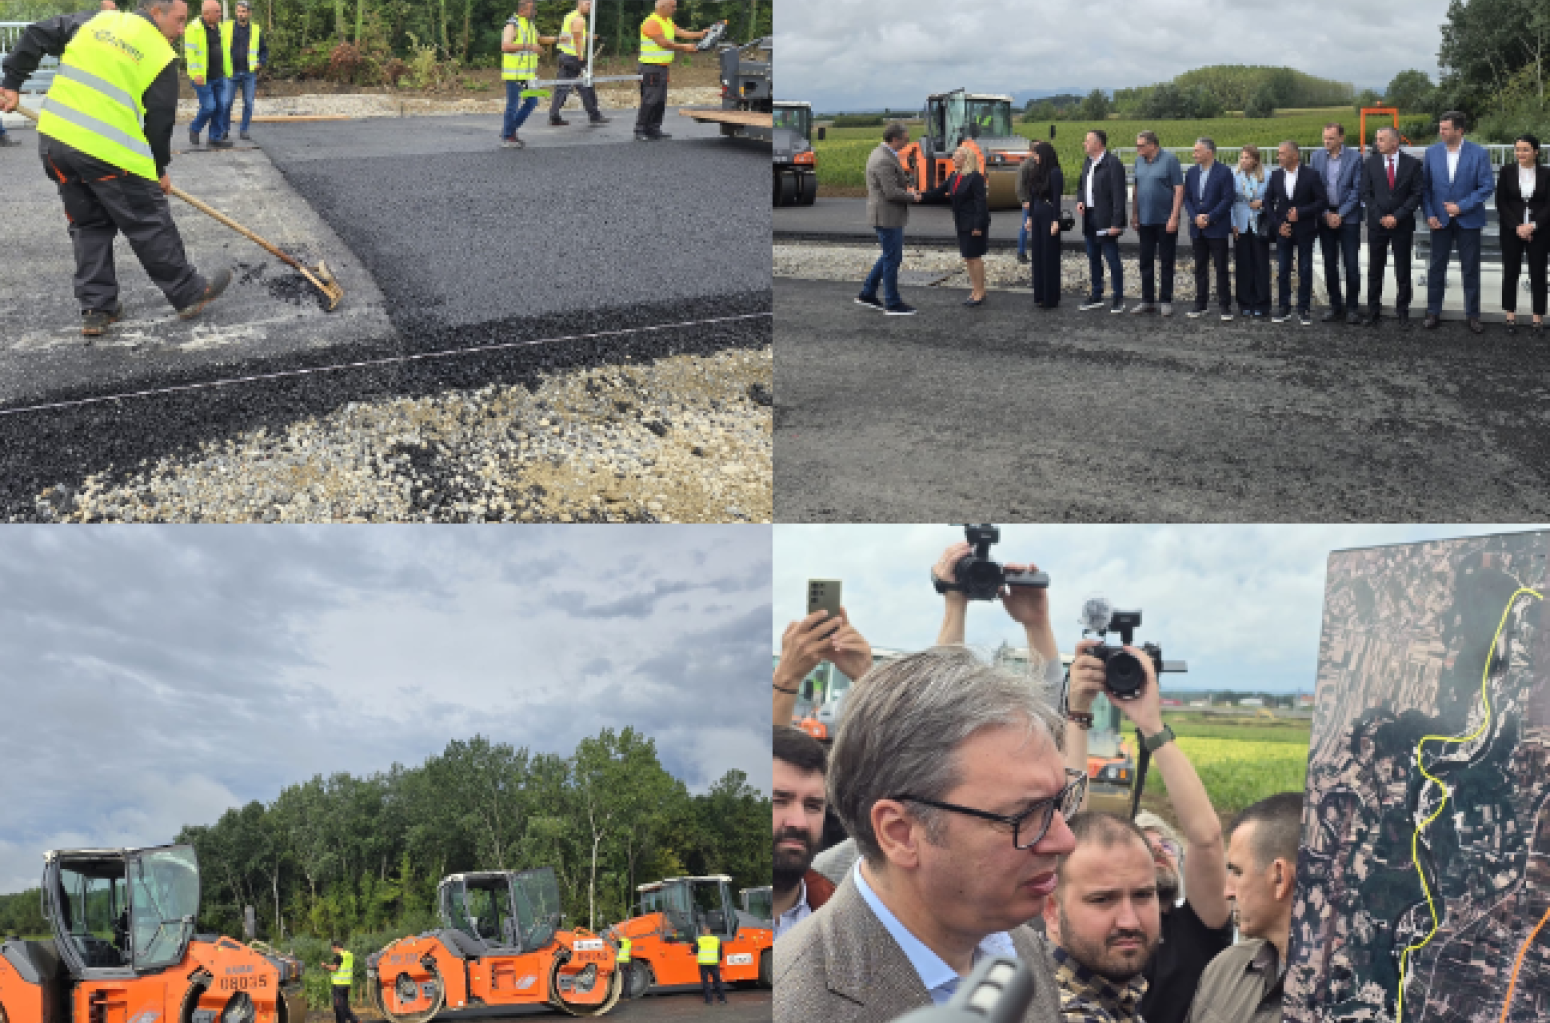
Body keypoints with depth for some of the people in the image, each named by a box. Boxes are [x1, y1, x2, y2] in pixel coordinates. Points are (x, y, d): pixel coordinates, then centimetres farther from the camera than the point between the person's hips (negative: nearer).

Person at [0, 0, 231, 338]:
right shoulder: (162, 57, -3)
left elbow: (38, 35, 10)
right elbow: (160, 121, 1)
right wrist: (160, 169, 16)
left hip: (54, 137, 6)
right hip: (110, 153, -6)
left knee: (89, 224, 19)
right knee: (150, 226, 9)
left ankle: (95, 309, 19)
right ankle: (189, 293, 22)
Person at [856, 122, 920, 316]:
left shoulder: (881, 154, 11)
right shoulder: (884, 161, -22)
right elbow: (891, 193, -25)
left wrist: (907, 189, 8)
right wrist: (912, 197, -9)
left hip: (888, 216, 10)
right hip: (887, 217, -10)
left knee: (891, 257, 18)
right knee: (892, 259, -1)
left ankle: (867, 294, 23)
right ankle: (892, 304, 7)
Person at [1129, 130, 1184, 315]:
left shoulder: (1170, 160, -9)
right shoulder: (1139, 161, 9)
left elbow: (1179, 189, -11)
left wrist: (1174, 217, -17)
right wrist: (1134, 214, 12)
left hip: (1165, 221, -6)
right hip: (1145, 220, 6)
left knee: (1167, 262, 2)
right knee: (1146, 262, 9)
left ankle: (1166, 301, 9)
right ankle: (1147, 300, 17)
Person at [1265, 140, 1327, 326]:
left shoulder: (1310, 176, -7)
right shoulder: (1276, 175, 5)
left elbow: (1321, 202, -8)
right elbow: (1268, 201, 8)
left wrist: (1300, 212, -17)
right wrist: (1278, 224, -3)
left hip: (1304, 230, -3)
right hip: (1283, 230, 3)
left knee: (1305, 271, 2)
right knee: (1283, 270, 5)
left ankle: (1303, 310, 9)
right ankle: (1284, 309, 13)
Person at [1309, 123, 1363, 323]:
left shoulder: (1354, 159, -5)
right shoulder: (1317, 157, 5)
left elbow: (1357, 190, -5)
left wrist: (1340, 214, -9)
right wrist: (1326, 213, -4)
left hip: (1348, 218, -3)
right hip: (1325, 217, 3)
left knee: (1351, 264, -4)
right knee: (1329, 264, 7)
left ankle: (1352, 306, 5)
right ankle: (1335, 305, 16)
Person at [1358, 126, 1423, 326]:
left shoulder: (1412, 164, -1)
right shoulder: (1370, 163, 4)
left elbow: (1416, 195, -4)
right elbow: (1366, 194, 2)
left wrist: (1397, 216, -12)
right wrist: (1381, 217, -9)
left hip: (1403, 224, -1)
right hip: (1377, 224, 1)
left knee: (1403, 270, 4)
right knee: (1375, 270, 3)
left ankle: (1402, 309, 14)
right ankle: (1373, 311, 10)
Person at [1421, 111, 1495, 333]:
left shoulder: (1479, 154, -7)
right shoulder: (1432, 152, 0)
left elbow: (1487, 187, -8)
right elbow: (1425, 186, 3)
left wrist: (1461, 206, -15)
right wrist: (1429, 214, -6)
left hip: (1468, 220, -2)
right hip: (1440, 220, 2)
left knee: (1471, 269, 5)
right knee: (1436, 267, 7)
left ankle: (1473, 314, 14)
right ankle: (1433, 312, 17)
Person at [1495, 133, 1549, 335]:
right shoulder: (1507, 172, 2)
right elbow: (1501, 203, 0)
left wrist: (1533, 225, -15)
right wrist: (1516, 226, -11)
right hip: (1511, 231, 1)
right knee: (1510, 272, 3)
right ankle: (1511, 316, 12)